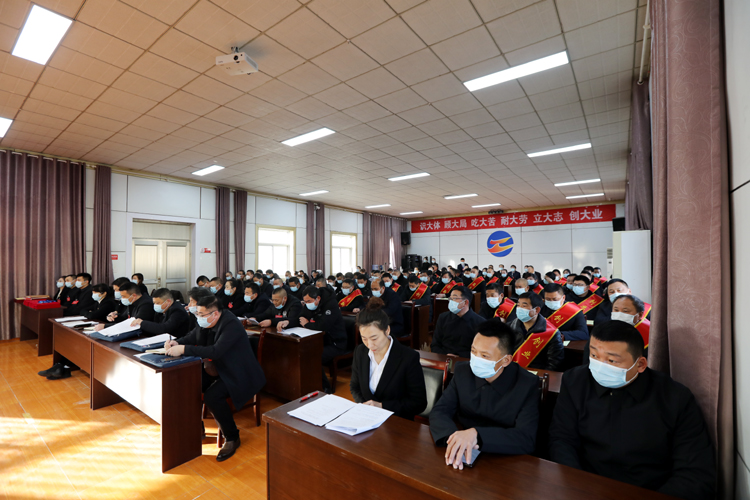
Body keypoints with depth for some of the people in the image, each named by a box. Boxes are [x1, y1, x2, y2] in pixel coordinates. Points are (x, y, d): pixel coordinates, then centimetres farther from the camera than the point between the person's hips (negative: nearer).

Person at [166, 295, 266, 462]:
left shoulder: (231, 324, -26)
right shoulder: (205, 323, 0)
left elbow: (215, 351, -35)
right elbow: (191, 337, 13)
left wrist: (183, 349, -33)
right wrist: (176, 342, -9)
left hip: (238, 374, -9)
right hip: (217, 369, 9)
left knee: (212, 396, -27)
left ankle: (232, 438, -3)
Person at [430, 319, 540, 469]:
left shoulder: (527, 384, -13)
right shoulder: (463, 372, -5)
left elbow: (527, 439, -21)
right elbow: (439, 412, -8)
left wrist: (476, 434, -34)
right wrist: (453, 438, -30)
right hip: (464, 461, 2)